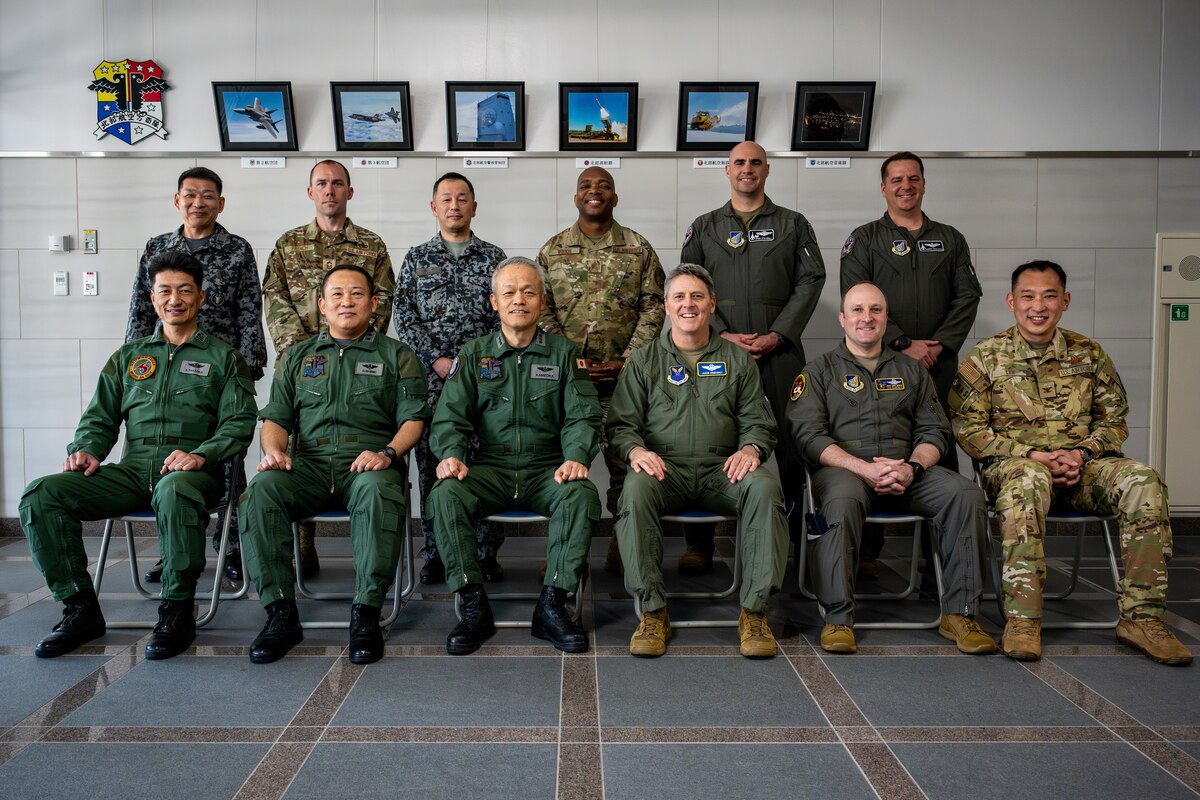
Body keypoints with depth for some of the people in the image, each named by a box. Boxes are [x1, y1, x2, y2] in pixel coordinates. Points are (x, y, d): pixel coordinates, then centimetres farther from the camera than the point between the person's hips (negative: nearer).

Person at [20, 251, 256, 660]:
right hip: (131, 471, 5)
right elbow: (100, 416, 21)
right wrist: (86, 450, -1)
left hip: (192, 470, -4)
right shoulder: (129, 356, 23)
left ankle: (177, 611, -25)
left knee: (173, 491, -41)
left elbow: (239, 423, 0)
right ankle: (80, 608, -8)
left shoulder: (223, 358, 10)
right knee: (40, 495, -18)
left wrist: (201, 455, -18)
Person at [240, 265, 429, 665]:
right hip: (309, 465, 3)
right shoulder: (297, 357, 23)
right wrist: (273, 449, -4)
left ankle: (366, 613, -29)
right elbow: (276, 417, 18)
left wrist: (388, 453, -14)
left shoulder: (396, 355, 15)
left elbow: (413, 418, 5)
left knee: (378, 493, -38)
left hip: (368, 465, -2)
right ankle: (280, 612, -23)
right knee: (261, 490, -29)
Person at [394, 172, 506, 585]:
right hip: (431, 378, 1)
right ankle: (435, 554, 11)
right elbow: (404, 318, 4)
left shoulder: (493, 257, 10)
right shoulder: (416, 258, 11)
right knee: (432, 466, 2)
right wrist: (437, 360, -7)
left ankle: (486, 552, 9)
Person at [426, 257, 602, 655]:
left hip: (547, 470, 0)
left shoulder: (563, 353, 10)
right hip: (490, 470, 1)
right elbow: (450, 416, 6)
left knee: (580, 495, -32)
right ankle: (474, 606, -17)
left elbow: (582, 416, 2)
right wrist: (451, 454, -16)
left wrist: (576, 457, -18)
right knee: (445, 495, -28)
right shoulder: (473, 354, 13)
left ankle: (551, 605, -20)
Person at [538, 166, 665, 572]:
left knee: (625, 460, 2)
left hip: (623, 375, -1)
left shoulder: (639, 248, 5)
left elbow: (653, 308, 1)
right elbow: (542, 312, 4)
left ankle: (623, 546, 15)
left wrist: (626, 362, -9)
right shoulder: (552, 250, 8)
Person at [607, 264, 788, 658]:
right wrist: (636, 450, -14)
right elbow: (621, 425, 9)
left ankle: (754, 611, -22)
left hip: (722, 467, 1)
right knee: (636, 490, -35)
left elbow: (759, 423, 14)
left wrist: (750, 448, -9)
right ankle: (652, 611, -26)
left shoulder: (737, 360, 18)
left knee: (765, 487, -31)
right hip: (663, 466, -1)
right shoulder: (644, 361, 15)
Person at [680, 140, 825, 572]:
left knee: (791, 442, 0)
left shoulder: (793, 225, 13)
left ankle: (801, 534, 12)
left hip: (780, 351, 0)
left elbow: (810, 281, 4)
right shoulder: (704, 227, 14)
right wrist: (723, 334, -7)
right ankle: (699, 542, 8)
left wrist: (777, 335, -8)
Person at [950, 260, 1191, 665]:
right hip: (1013, 464, -3)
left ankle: (1142, 617, -20)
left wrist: (1081, 453, -8)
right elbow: (968, 428, -3)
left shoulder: (1089, 354, 12)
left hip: (1082, 465, 4)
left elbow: (1114, 419, 13)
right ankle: (1022, 618, -38)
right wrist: (1030, 454, -14)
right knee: (1028, 479, -40)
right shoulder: (985, 357, 2)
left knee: (1143, 481, -26)